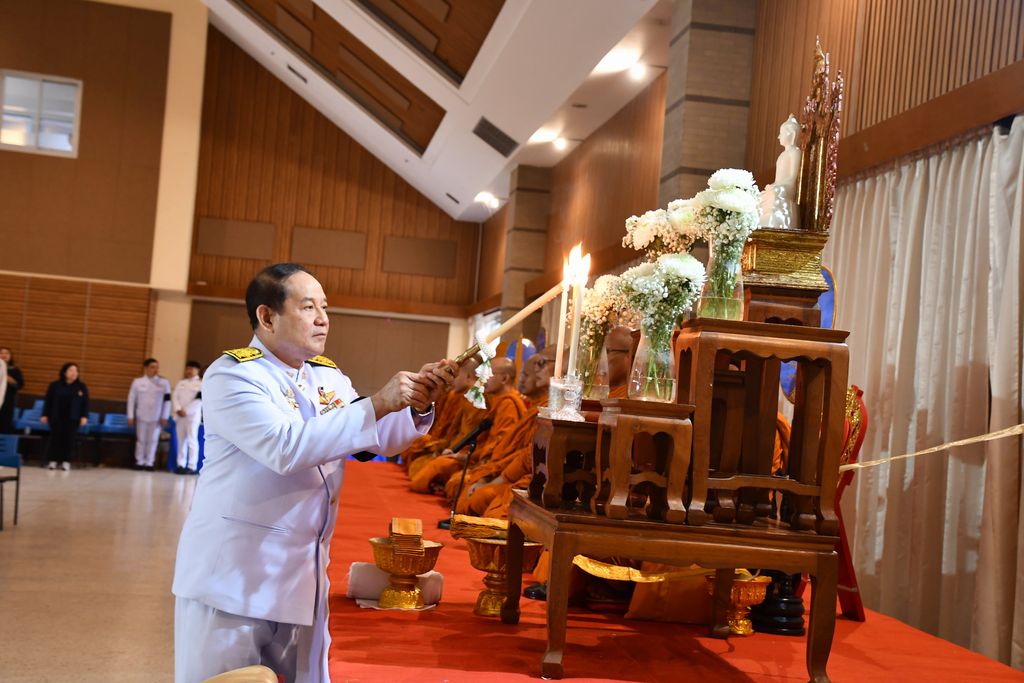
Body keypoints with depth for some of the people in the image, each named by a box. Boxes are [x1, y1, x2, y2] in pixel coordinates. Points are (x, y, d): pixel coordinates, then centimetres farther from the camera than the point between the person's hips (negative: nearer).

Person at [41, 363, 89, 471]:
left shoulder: (81, 387, 4)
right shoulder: (55, 385, 3)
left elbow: (85, 403, 4)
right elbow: (48, 401, 5)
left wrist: (84, 416, -3)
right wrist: (45, 415, 1)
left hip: (72, 418, 0)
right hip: (56, 417, 0)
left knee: (69, 439, -2)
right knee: (55, 438, 0)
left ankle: (66, 462, 4)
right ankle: (53, 461, 9)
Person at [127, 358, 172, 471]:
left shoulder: (164, 383, 1)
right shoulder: (137, 382, 2)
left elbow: (167, 401, 1)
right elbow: (131, 399, 3)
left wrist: (164, 417, -4)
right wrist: (131, 416, -1)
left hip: (156, 418, 0)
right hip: (141, 417, 0)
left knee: (153, 440, 2)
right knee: (141, 439, 6)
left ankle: (149, 463, 8)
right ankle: (139, 462, 13)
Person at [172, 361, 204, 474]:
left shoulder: (201, 384, 2)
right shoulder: (181, 383, 18)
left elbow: (199, 401, -9)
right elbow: (174, 397, 6)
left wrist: (186, 411, -13)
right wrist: (178, 409, -11)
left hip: (193, 416, -5)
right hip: (180, 416, 5)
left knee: (192, 440, -9)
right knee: (181, 441, 5)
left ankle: (192, 467, -11)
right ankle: (181, 465, 9)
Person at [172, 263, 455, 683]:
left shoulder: (329, 376, 9)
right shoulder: (231, 376, -13)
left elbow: (383, 441, 7)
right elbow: (285, 446, -28)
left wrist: (418, 405, -13)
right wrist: (377, 405, -30)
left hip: (303, 576, 7)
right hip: (232, 576, -7)